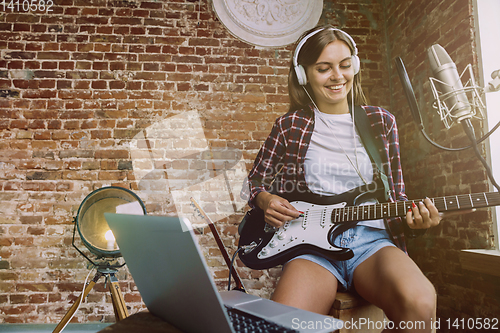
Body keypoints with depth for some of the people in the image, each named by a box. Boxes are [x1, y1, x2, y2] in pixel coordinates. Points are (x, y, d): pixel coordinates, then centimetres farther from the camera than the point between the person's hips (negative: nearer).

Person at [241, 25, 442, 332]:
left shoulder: (381, 121, 12)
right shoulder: (290, 126, 8)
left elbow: (395, 194, 14)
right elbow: (254, 181, 17)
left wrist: (410, 219, -7)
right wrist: (265, 200, -6)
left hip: (370, 238, 2)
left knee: (419, 302, -30)